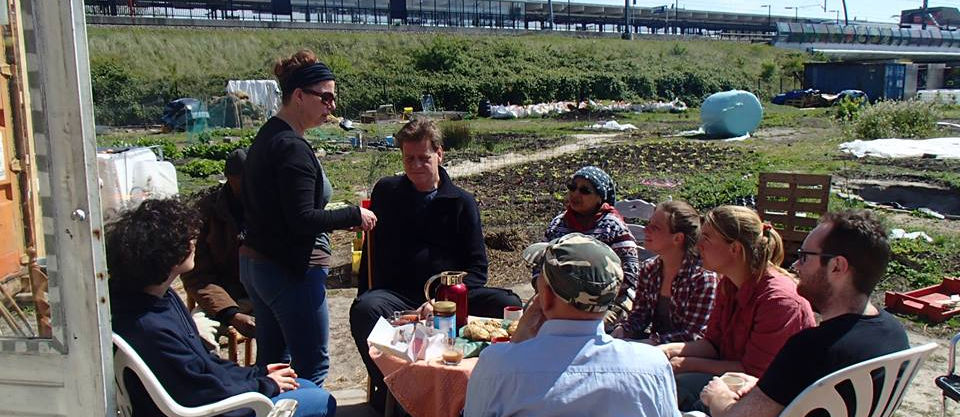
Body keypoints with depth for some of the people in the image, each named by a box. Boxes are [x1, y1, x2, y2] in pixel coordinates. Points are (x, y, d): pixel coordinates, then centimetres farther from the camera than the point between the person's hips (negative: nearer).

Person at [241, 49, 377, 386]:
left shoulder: (267, 137, 11)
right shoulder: (292, 147, -19)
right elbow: (302, 219, -23)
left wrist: (339, 218, 10)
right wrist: (354, 216, -12)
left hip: (254, 264, 10)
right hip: (290, 270, -10)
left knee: (270, 362, 20)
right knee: (312, 369, 0)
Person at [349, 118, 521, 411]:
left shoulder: (462, 202, 8)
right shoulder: (386, 192, 11)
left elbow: (477, 267, 3)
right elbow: (373, 253, 13)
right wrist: (367, 296, -2)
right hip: (397, 296, 0)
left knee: (508, 305, -25)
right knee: (364, 310, -33)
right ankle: (386, 388, -10)